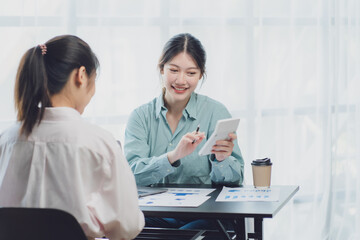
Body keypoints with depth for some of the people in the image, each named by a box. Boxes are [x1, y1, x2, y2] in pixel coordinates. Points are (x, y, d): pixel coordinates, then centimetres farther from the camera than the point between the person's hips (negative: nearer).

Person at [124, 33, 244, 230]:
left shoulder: (215, 112, 3)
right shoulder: (141, 117, 6)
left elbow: (235, 180, -2)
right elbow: (133, 174, -9)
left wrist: (222, 159, -25)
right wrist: (173, 156, -27)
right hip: (153, 214, 1)